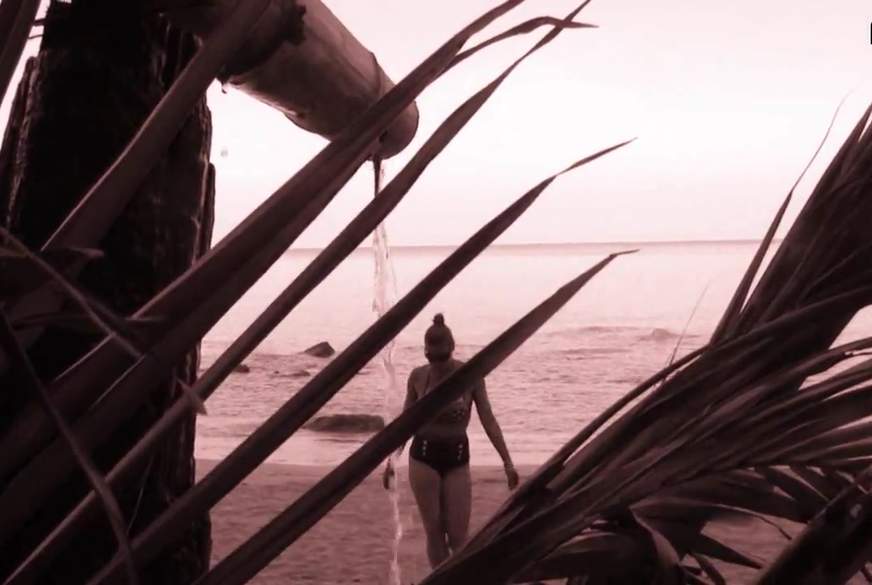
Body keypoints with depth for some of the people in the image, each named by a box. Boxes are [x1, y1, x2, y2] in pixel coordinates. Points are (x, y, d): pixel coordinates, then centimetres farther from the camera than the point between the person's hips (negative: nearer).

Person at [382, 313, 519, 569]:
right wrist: (391, 459, 3)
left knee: (458, 536, -2)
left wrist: (507, 463, -7)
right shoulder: (418, 376, -4)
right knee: (434, 532, 1)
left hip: (457, 458, 0)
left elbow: (488, 421, -5)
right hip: (423, 457, 1)